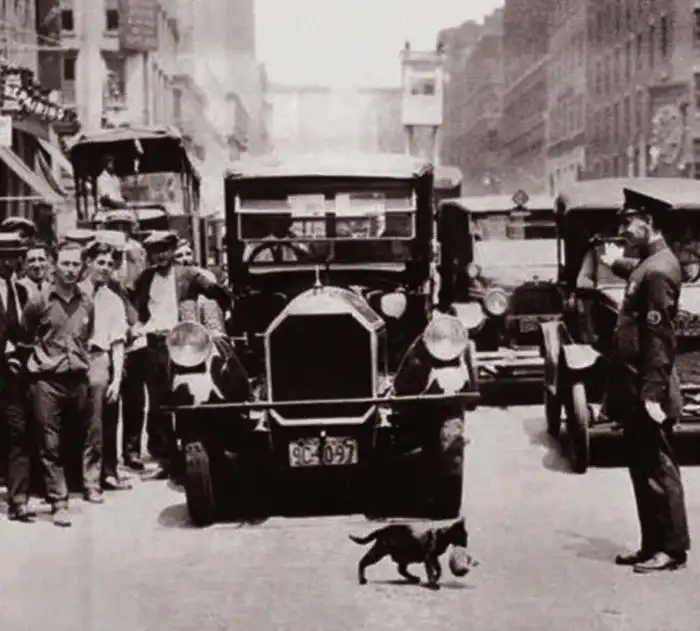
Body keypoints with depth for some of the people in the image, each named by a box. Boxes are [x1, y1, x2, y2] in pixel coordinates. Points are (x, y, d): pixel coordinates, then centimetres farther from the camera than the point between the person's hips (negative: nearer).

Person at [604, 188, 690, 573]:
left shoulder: (658, 270, -16)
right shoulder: (648, 265, 14)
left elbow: (660, 338, -21)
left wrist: (653, 393, -23)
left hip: (647, 394, -10)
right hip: (635, 391, 10)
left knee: (657, 470, -3)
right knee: (642, 469, 14)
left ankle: (672, 549, 6)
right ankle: (653, 546, 22)